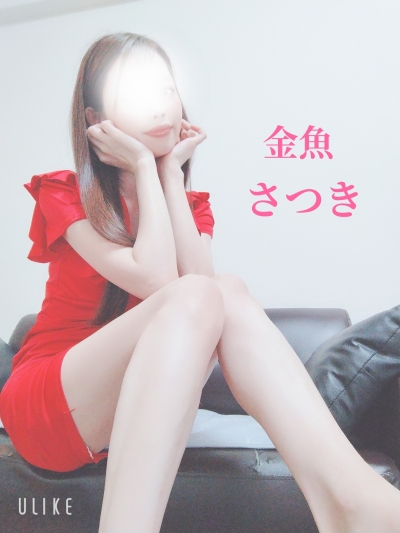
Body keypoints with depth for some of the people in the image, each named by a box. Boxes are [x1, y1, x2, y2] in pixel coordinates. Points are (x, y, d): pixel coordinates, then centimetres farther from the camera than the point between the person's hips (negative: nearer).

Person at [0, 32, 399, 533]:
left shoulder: (191, 205, 9)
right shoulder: (63, 194, -5)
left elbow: (198, 277, -15)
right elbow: (155, 278, -22)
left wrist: (172, 171, -10)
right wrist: (144, 166, -12)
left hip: (137, 408, 4)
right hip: (44, 404, -4)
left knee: (226, 291, -25)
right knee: (194, 299, -30)